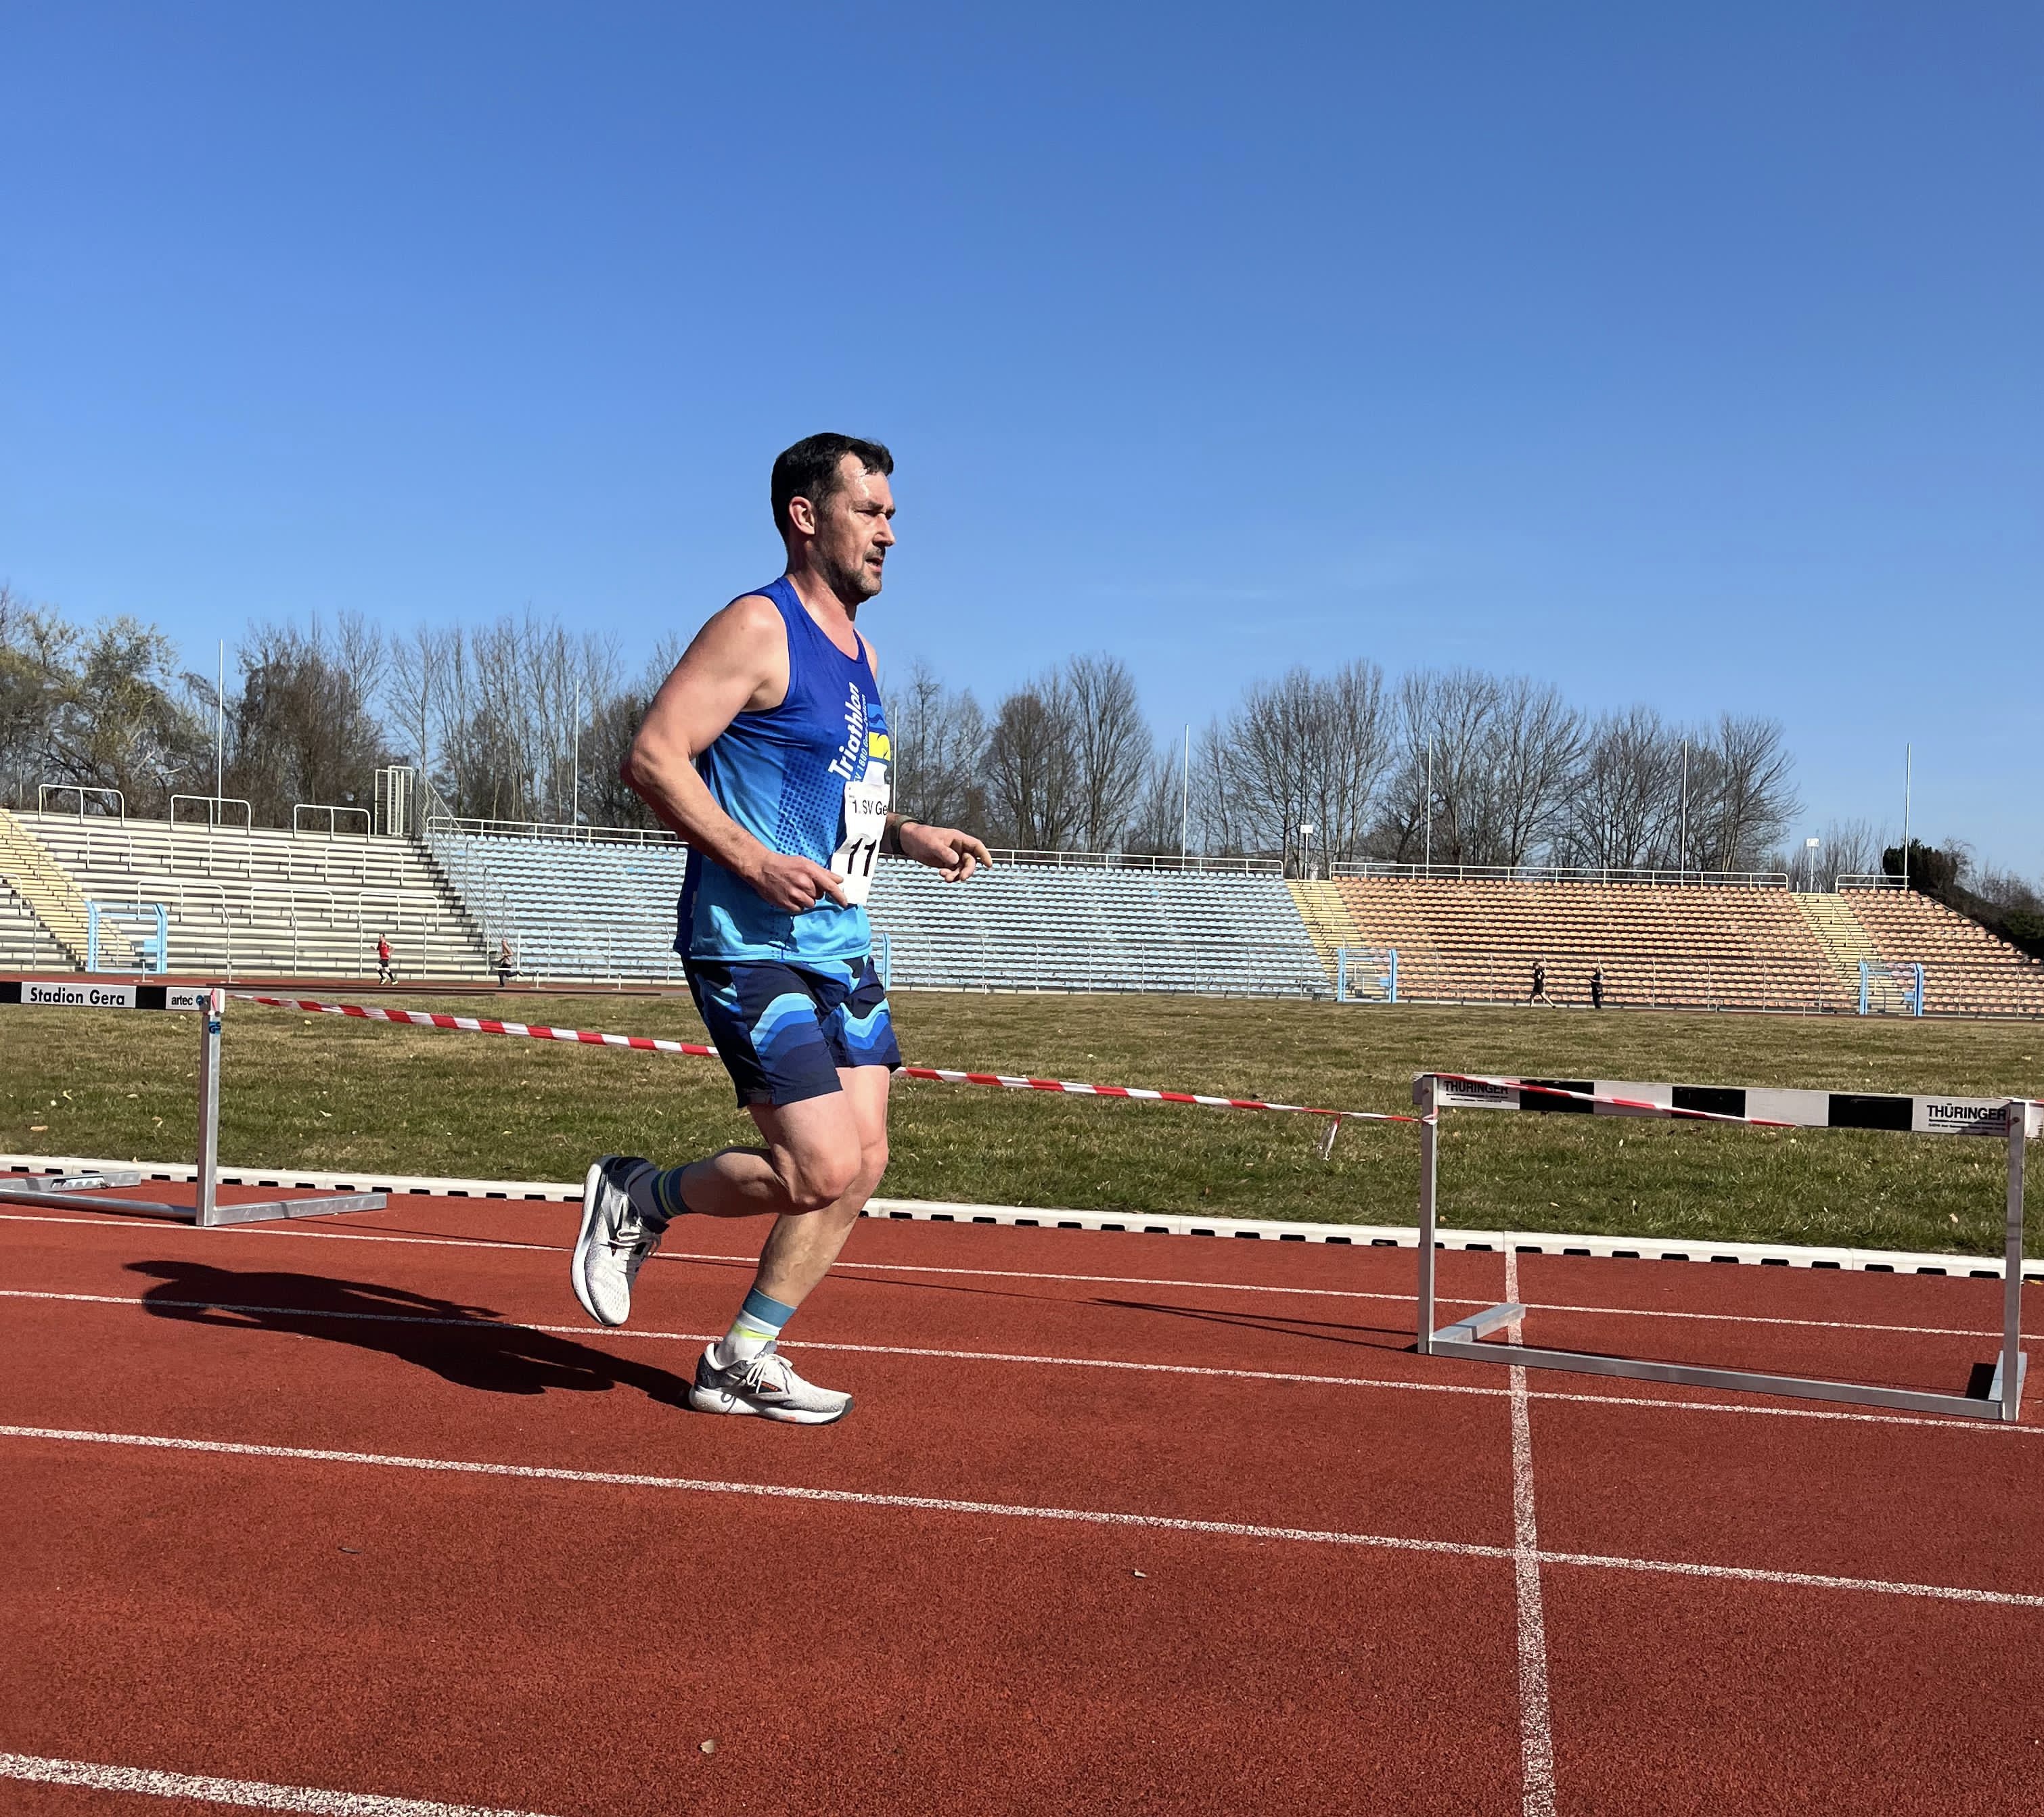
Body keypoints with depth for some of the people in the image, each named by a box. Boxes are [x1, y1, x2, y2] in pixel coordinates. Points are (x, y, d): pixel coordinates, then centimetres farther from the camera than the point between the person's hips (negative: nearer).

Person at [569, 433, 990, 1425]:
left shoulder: (858, 652, 17)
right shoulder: (757, 628, -10)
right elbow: (652, 756, -17)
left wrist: (907, 834, 9)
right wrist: (755, 861, -23)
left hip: (840, 945, 9)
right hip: (751, 947, -9)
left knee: (862, 1161, 6)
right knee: (820, 1171, -12)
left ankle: (740, 1361, 20)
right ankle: (639, 1196, 13)